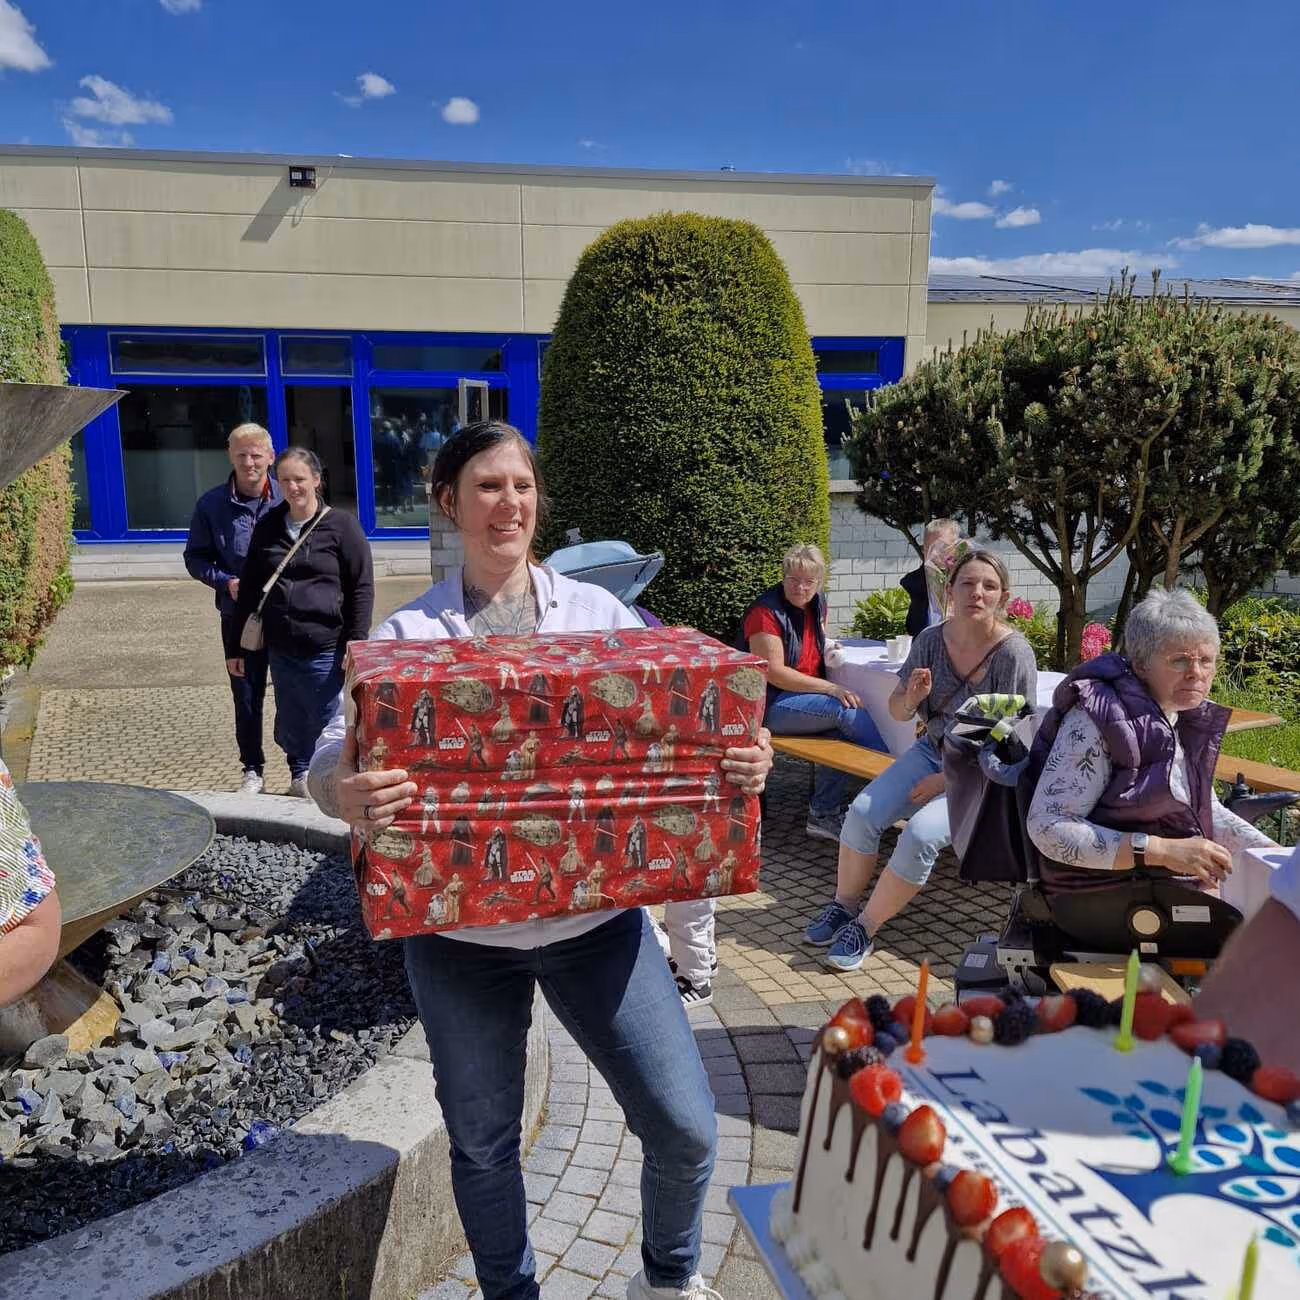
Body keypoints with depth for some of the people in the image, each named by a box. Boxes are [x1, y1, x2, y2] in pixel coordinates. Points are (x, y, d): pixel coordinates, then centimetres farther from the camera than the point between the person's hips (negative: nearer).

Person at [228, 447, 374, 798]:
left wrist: (356, 644, -11)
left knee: (328, 728, 1)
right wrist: (235, 646, 12)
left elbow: (362, 588, -4)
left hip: (326, 651, -4)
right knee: (290, 725, 13)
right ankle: (299, 774, 32)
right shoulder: (267, 528, 10)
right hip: (280, 651, 4)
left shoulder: (341, 525, -2)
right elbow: (249, 590, 14)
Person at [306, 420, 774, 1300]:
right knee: (483, 1146, 15)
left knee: (685, 1126, 3)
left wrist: (742, 765, -20)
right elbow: (336, 753, -10)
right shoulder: (408, 634, -1)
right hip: (459, 931, 0)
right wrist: (343, 792, -34)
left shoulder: (601, 614, 2)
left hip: (595, 914, 1)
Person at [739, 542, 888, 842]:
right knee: (848, 710, -24)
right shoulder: (765, 612, -14)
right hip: (766, 707, -8)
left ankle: (823, 814, -10)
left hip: (804, 697, 8)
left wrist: (829, 650, 7)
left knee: (843, 732, -22)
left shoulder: (817, 604, 10)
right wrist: (830, 688, -23)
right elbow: (773, 672, -20)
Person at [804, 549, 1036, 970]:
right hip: (932, 750, 5)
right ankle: (843, 905, 7)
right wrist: (912, 696, -20)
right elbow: (898, 711, 5)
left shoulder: (1013, 653, -18)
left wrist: (946, 780, -14)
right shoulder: (931, 640, -5)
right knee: (862, 813, -15)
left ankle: (865, 928, -8)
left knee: (921, 834, -27)